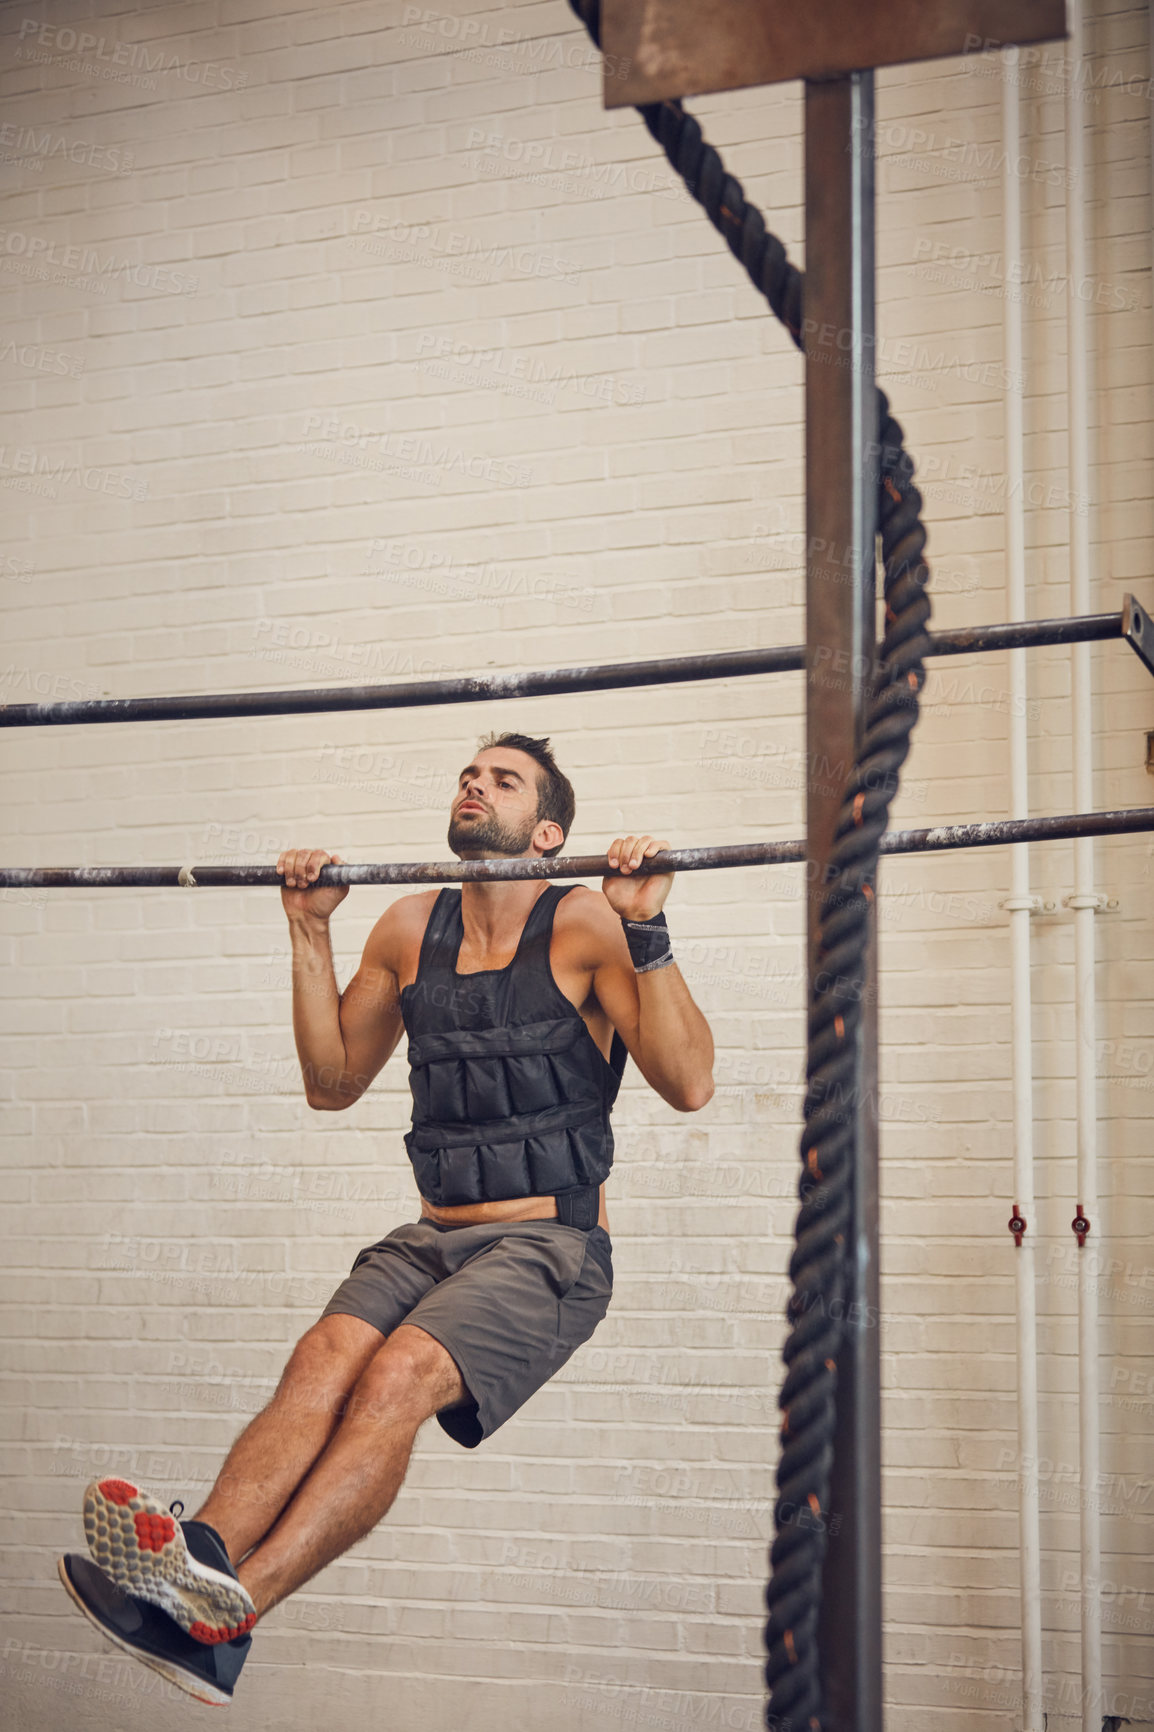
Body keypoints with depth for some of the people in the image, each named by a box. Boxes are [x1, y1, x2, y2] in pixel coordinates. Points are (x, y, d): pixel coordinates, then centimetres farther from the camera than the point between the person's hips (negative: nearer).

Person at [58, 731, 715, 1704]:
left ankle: (225, 1617, -45)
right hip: (432, 1239, 5)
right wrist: (311, 933, 13)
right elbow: (333, 1083, 21)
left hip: (552, 1247, -5)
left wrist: (646, 929, -18)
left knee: (400, 1373, -30)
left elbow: (688, 1083, -10)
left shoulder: (584, 926, -3)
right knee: (325, 1355, -26)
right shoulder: (410, 930, 13)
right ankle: (201, 1561, -46)